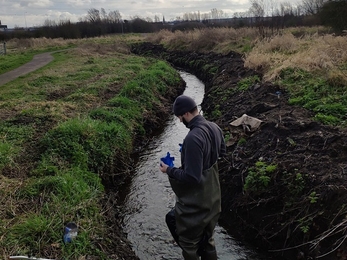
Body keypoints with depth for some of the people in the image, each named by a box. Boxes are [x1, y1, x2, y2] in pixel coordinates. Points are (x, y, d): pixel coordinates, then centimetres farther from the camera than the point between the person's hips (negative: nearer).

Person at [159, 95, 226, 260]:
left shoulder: (193, 138, -31)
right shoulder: (215, 128, -3)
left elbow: (192, 177, -29)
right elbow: (221, 152, 16)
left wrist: (169, 170, -13)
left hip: (195, 203, -8)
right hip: (212, 197, 9)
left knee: (189, 245, 14)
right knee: (207, 241, 26)